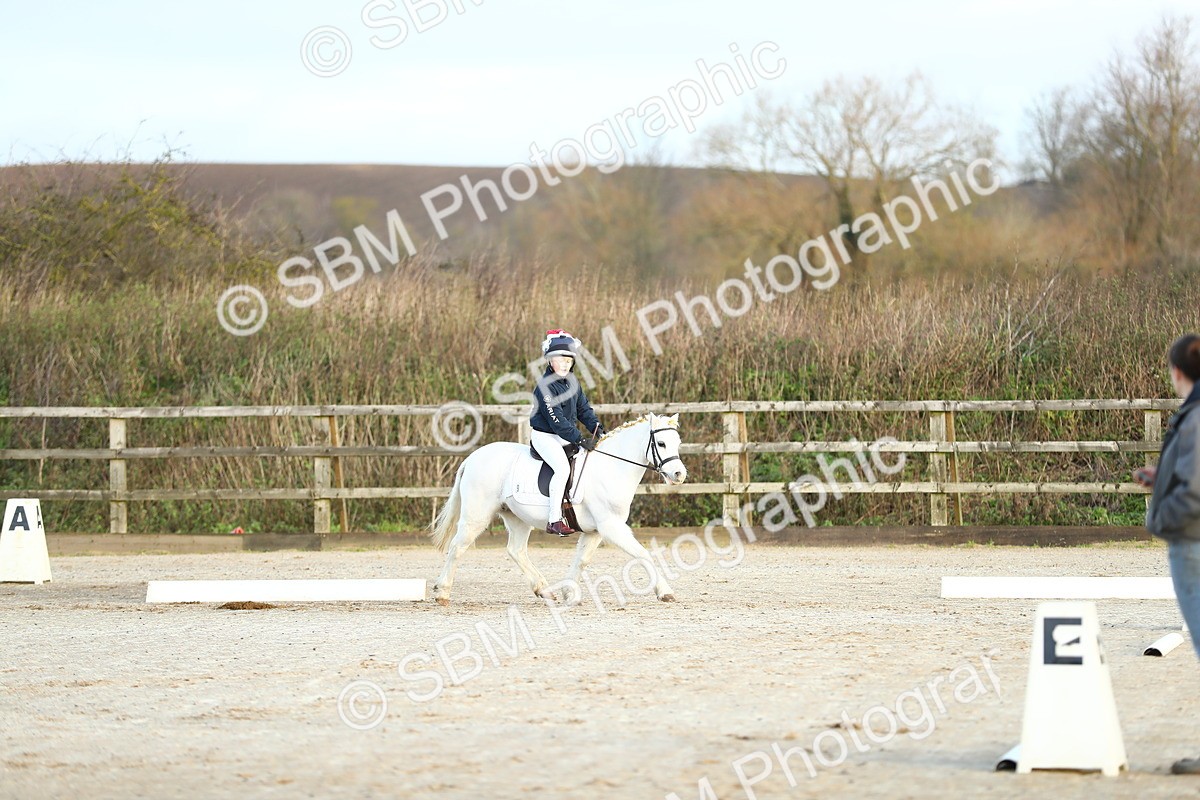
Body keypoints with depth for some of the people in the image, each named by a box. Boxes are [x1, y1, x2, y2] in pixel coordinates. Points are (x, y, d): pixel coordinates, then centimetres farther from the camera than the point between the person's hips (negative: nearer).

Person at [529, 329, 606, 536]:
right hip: (545, 436, -9)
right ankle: (554, 520, -28)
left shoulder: (573, 383, 9)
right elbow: (557, 421, -24)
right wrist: (580, 440, -27)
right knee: (563, 468, -30)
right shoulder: (545, 387, -19)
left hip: (567, 437, 9)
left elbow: (584, 409, 14)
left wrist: (597, 428, -4)